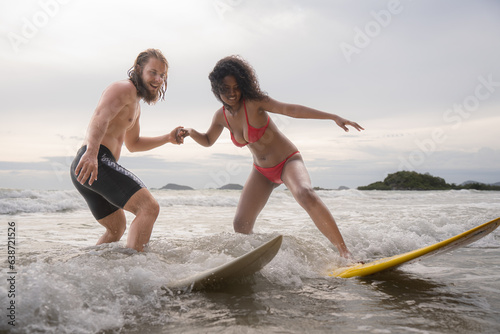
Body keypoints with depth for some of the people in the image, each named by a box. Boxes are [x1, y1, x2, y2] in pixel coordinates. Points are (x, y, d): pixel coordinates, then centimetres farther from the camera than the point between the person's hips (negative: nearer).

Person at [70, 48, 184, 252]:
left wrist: (168, 138, 26)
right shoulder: (124, 88, -4)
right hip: (96, 161, -11)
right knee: (149, 207, -23)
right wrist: (91, 152, -40)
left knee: (117, 228, 26)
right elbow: (100, 116, -23)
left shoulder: (135, 104, 28)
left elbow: (133, 144, 37)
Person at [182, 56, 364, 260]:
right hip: (262, 172, 6)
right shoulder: (221, 116, -1)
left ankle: (344, 252, -29)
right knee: (241, 225, -3)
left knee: (305, 194, -36)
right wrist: (191, 132, -4)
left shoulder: (253, 102, -18)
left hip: (288, 161, -5)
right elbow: (208, 140, 18)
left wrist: (334, 117, -36)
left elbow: (290, 109, -28)